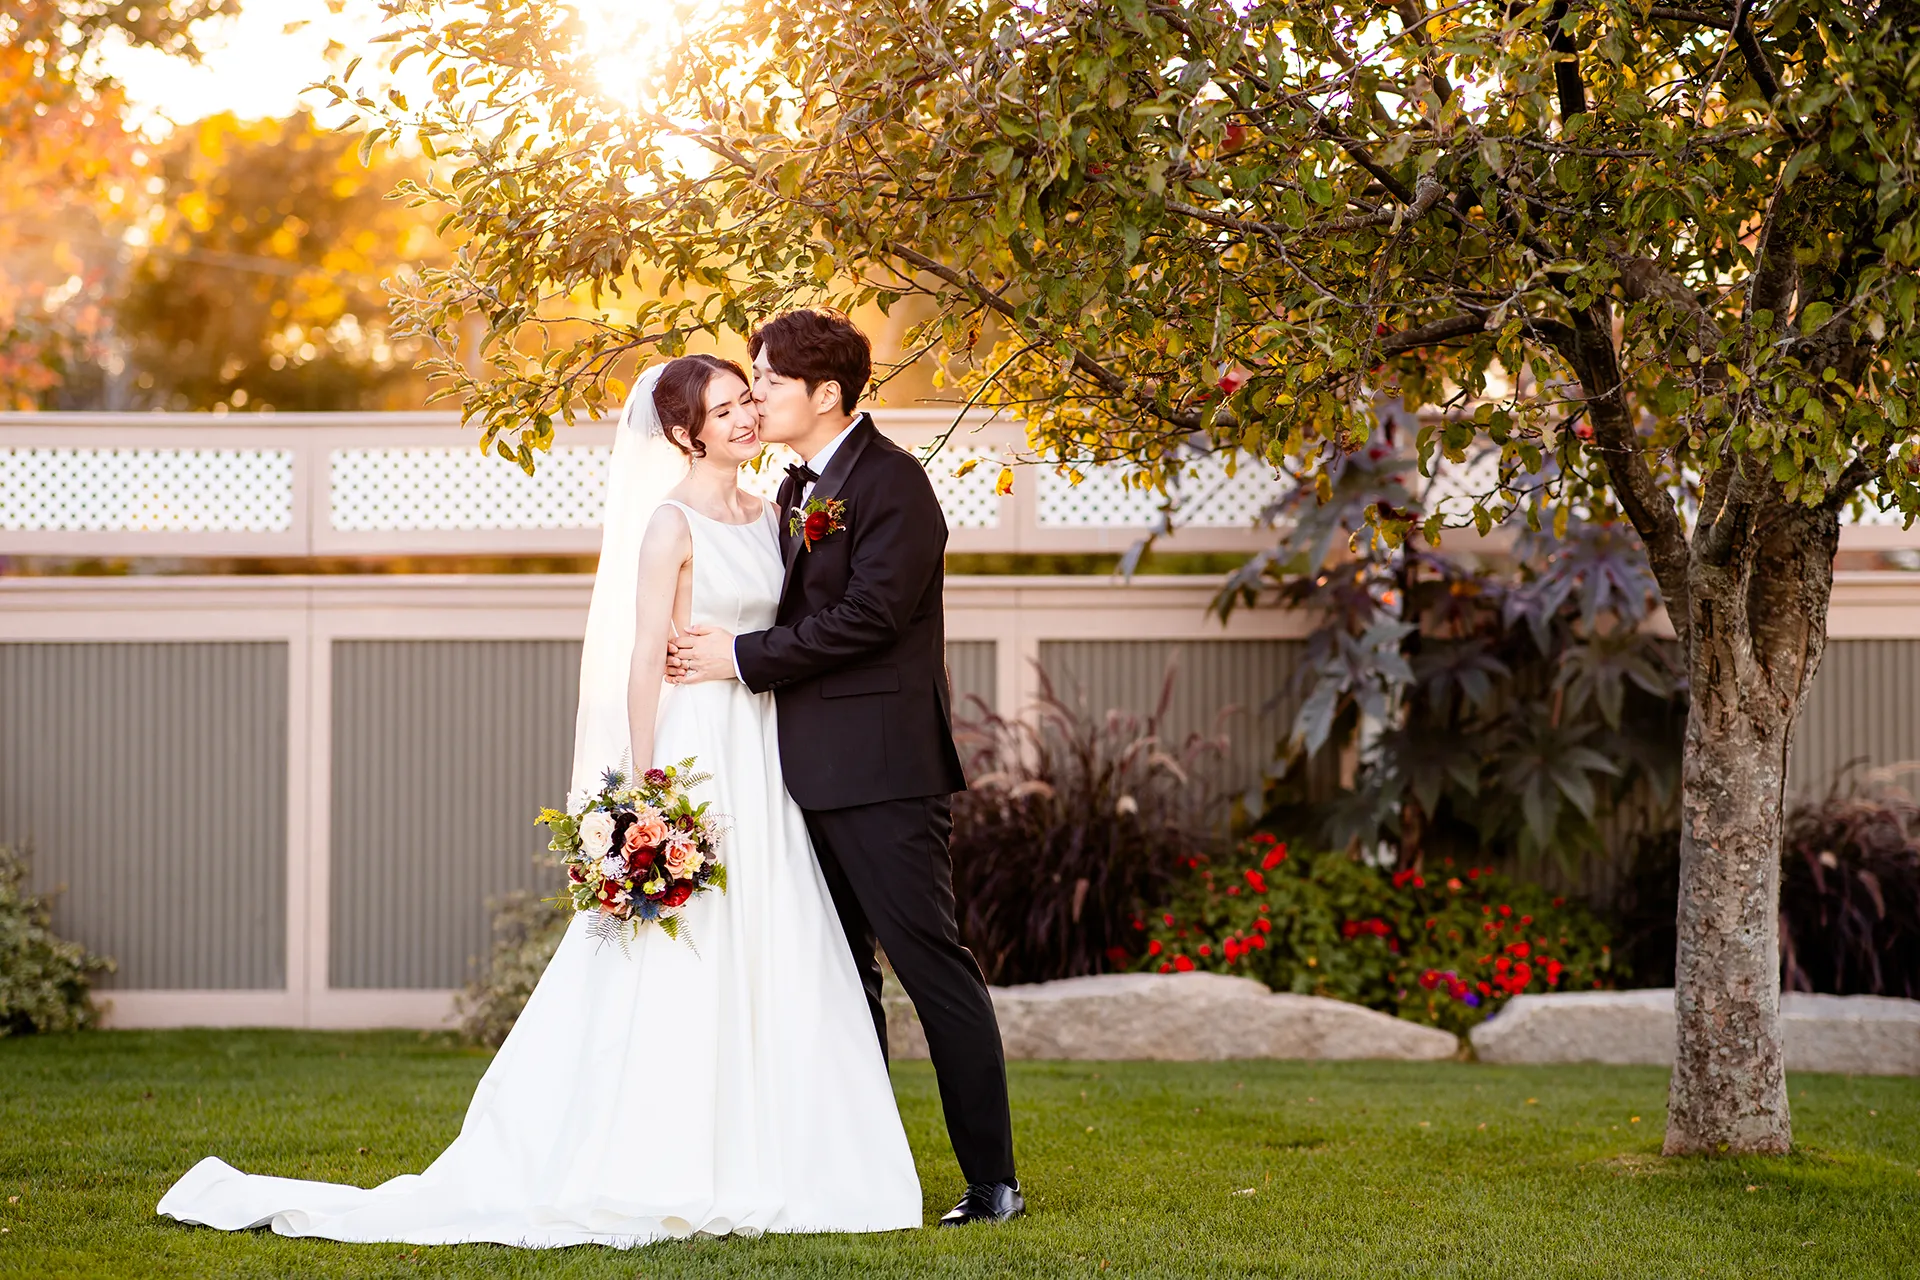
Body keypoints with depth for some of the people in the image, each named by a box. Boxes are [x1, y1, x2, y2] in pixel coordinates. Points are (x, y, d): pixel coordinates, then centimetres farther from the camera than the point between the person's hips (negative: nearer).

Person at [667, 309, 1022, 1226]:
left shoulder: (891, 480, -10)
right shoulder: (799, 488, 17)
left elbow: (869, 616, -19)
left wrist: (744, 656, -16)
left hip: (883, 771, -9)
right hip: (814, 771, 10)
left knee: (933, 964, -7)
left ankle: (992, 1180, -3)